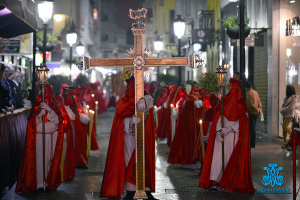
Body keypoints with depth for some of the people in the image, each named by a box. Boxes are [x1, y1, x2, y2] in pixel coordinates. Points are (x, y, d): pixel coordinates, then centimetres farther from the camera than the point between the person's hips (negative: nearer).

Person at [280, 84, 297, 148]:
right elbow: (283, 105, 15)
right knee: (284, 128, 4)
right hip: (284, 115, 7)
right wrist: (281, 110, -5)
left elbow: (291, 106, -15)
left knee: (285, 128, -15)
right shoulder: (286, 97, 17)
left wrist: (283, 110, -12)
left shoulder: (293, 97, -7)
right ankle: (284, 142, 8)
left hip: (289, 115, -7)